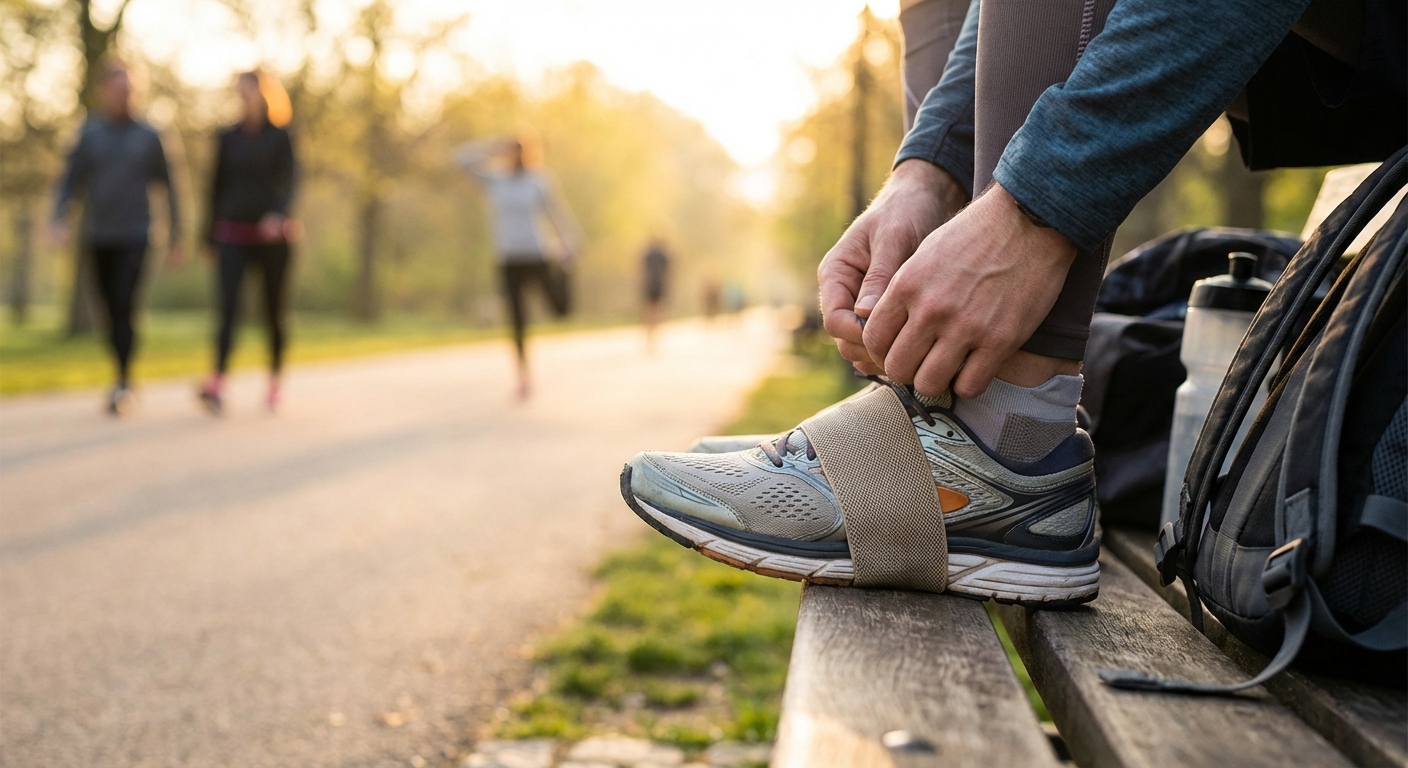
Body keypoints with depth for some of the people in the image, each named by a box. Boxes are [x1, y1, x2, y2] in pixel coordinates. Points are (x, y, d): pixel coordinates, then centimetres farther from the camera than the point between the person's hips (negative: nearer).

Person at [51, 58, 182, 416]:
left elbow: (168, 187, 9)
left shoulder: (147, 137, 4)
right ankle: (123, 380, 22)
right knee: (111, 312, 8)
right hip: (97, 238, 2)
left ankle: (123, 383, -18)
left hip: (134, 237, -2)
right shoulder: (88, 135, 6)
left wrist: (176, 238, 7)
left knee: (124, 306, -18)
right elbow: (70, 182, 1)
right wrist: (59, 221, -17)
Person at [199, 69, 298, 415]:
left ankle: (275, 382, 22)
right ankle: (217, 384, -25)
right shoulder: (227, 138, 10)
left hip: (271, 234, -1)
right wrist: (211, 236, 13)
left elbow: (289, 182, -11)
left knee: (273, 312, 7)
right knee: (229, 308, -14)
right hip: (234, 234, 2)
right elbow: (218, 187, 13)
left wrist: (278, 214, -30)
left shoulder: (280, 137, 1)